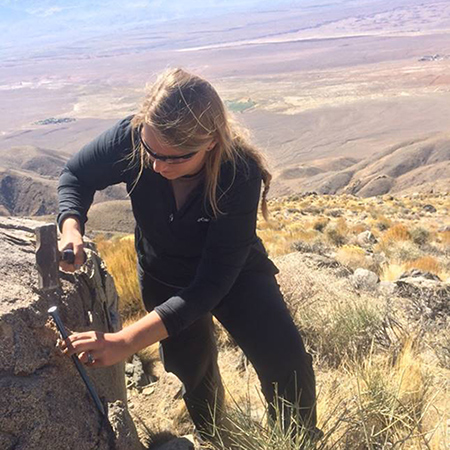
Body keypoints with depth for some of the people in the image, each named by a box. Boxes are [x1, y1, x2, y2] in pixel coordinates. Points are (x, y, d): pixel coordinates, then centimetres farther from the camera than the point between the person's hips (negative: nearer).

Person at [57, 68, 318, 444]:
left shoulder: (241, 174, -37)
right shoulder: (131, 138, -30)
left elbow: (213, 283, -38)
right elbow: (76, 176, -9)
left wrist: (127, 342, -44)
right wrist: (71, 229, -31)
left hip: (235, 272, -2)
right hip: (164, 279, 3)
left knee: (287, 363, -18)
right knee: (196, 374, 18)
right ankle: (213, 437, 52)